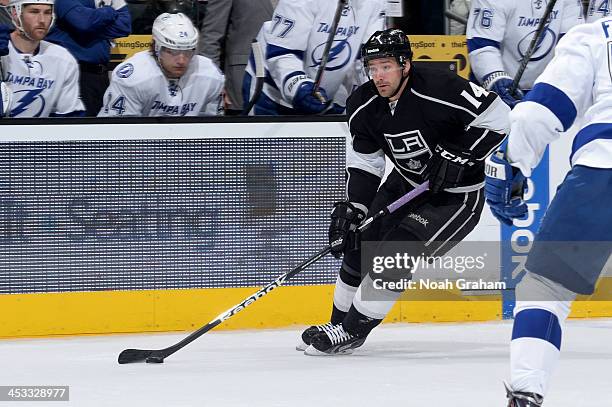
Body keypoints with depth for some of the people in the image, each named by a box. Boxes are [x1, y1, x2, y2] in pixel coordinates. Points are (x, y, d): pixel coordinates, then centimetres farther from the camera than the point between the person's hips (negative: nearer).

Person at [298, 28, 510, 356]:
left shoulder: (439, 90, -30)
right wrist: (352, 209, -12)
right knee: (360, 245, 3)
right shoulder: (363, 106, -10)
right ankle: (339, 322, 23)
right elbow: (364, 163, 0)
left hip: (456, 194, -7)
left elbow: (496, 116, -23)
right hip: (406, 184, 7)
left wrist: (458, 156, -28)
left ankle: (352, 330, -4)